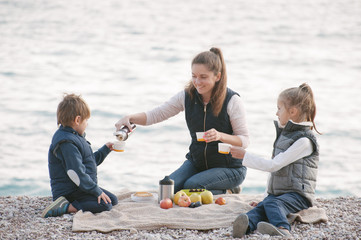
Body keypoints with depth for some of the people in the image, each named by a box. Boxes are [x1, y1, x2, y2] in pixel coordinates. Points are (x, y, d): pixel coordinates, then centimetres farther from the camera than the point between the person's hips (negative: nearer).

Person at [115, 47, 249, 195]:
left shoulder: (232, 101, -15)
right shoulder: (187, 96, -3)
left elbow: (244, 140, -12)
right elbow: (155, 115, -1)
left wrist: (220, 136, -32)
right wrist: (129, 118, -19)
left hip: (230, 167, -5)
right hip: (197, 162, 5)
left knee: (191, 186, -29)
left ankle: (227, 192, 1)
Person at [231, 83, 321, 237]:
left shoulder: (304, 141, -11)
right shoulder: (284, 133, 20)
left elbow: (273, 165, -15)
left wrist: (245, 156, -11)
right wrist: (269, 194, 22)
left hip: (298, 195, -7)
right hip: (276, 192, 7)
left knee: (273, 203, -36)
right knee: (261, 207, -25)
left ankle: (282, 229, -63)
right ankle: (246, 226, -54)